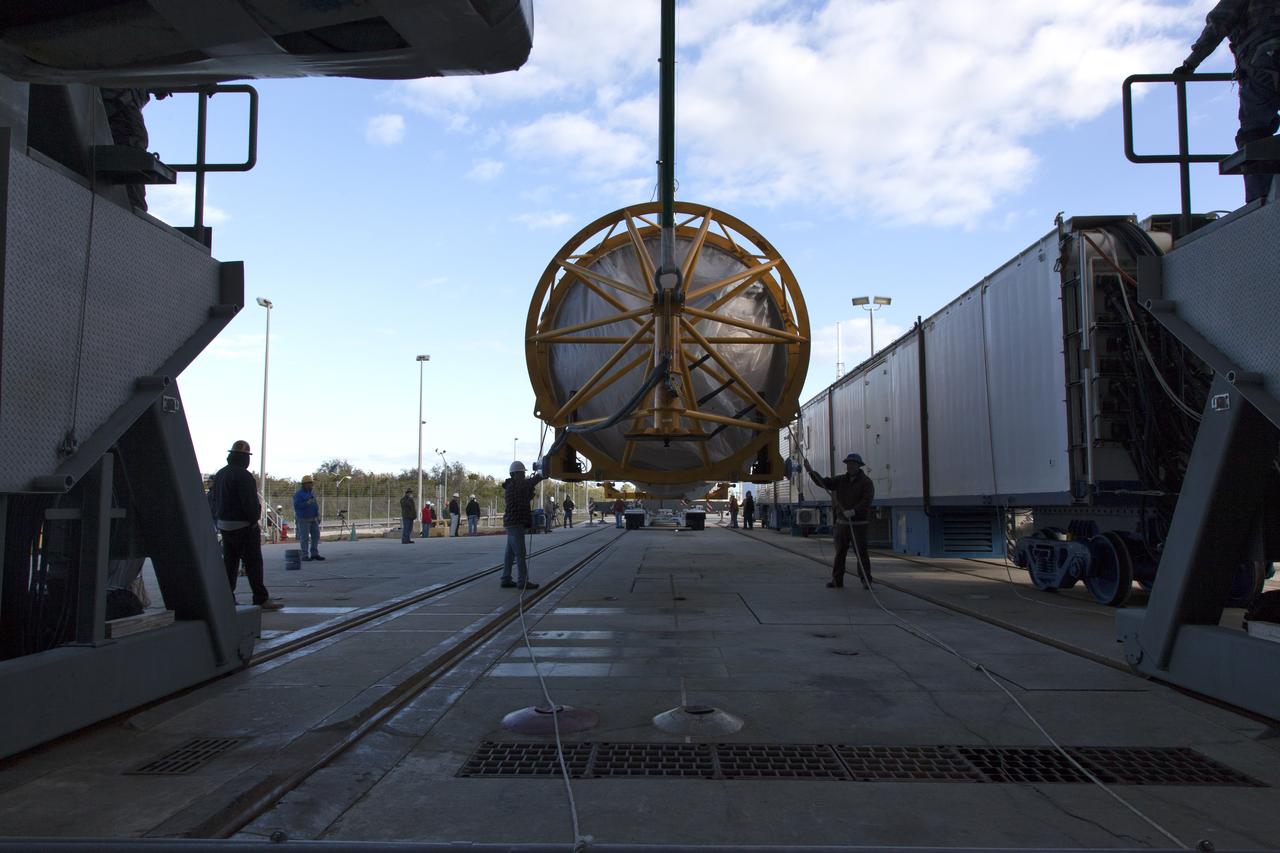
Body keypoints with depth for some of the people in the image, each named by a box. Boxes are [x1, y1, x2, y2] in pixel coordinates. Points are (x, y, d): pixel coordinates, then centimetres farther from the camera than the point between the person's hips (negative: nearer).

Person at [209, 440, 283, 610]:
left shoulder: (219, 475, 13)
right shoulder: (243, 475, -16)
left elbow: (212, 499, 16)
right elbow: (250, 502, -21)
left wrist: (218, 522, 18)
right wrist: (255, 517, -7)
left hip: (224, 526, 8)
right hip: (243, 526, -8)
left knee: (229, 563, 12)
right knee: (253, 563, -5)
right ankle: (261, 599, -5)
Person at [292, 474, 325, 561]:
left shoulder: (312, 492, 11)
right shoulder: (298, 493, -12)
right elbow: (296, 505, -21)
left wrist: (318, 516, 17)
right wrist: (307, 503, -30)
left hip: (313, 518, 7)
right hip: (304, 519, -7)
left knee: (316, 535, 5)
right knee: (304, 538, -4)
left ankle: (314, 554, 12)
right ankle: (305, 555, 1)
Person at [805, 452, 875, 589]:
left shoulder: (866, 482, -7)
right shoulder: (841, 480, 8)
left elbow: (866, 501, -19)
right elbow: (824, 482, 0)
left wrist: (854, 511, -34)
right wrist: (811, 471, -14)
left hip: (859, 523, -4)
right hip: (842, 522, 5)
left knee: (861, 552, -4)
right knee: (839, 552, 6)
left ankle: (866, 581, 5)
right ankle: (837, 579, 11)